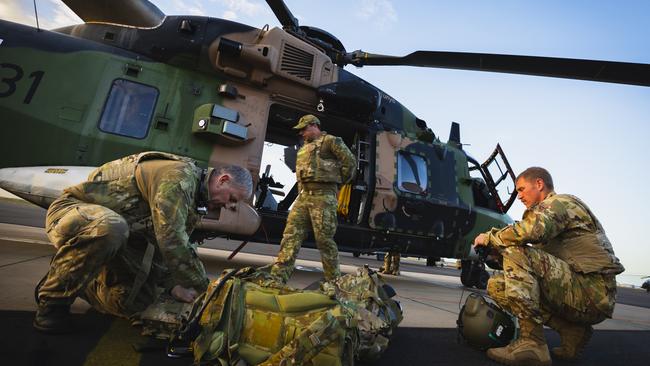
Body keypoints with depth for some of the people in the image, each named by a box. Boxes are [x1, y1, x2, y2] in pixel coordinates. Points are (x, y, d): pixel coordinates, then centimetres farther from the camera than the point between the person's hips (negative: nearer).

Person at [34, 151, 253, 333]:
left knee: (138, 300, -4)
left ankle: (77, 281, 21)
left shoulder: (193, 201, 4)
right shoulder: (179, 175, -27)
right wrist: (204, 288, -24)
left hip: (112, 239, 8)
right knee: (111, 228, -41)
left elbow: (168, 246, 7)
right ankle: (53, 297, -14)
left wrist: (173, 285, -8)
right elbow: (170, 241, -34)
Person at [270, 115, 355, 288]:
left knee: (324, 239, -5)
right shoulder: (304, 148, 25)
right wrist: (301, 191, 17)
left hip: (323, 196, -7)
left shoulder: (331, 141, 1)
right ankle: (277, 277, -1)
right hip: (304, 196, 8)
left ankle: (334, 282, 9)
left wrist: (339, 181, 5)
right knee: (291, 235, -1)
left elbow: (350, 162, -4)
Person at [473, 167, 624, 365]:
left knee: (517, 254, -27)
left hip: (594, 293, -9)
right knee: (497, 285, -1)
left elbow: (532, 230, -29)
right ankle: (572, 330, 2)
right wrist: (493, 253, 8)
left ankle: (532, 343, -26)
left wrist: (489, 237, -15)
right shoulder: (547, 210, 23)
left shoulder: (562, 202, -6)